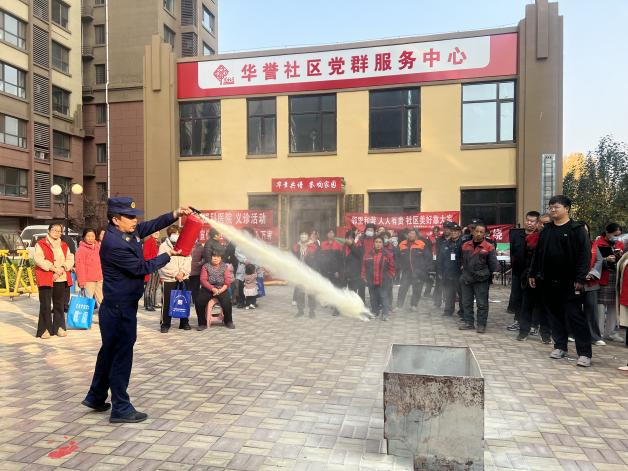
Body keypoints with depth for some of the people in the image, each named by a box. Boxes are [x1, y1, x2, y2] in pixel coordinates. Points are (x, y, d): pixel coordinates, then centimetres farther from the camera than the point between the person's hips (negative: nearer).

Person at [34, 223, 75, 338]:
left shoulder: (64, 246, 17)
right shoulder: (40, 244, 2)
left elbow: (70, 259, 8)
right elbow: (38, 259, -11)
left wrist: (63, 268, -10)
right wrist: (53, 268, -17)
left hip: (61, 279, 4)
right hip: (46, 279, -4)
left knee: (59, 304, 9)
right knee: (45, 305, -4)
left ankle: (59, 327, 17)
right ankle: (45, 329, 2)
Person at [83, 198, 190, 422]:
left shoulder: (130, 232, 3)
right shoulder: (114, 244, -24)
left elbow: (152, 225, 9)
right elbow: (140, 268, -18)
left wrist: (176, 214, -5)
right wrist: (168, 256, -6)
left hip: (119, 305, 10)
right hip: (119, 308, -10)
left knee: (110, 351, 20)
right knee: (121, 355, 0)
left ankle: (95, 397, 36)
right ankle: (121, 409, 13)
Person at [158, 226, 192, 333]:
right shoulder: (163, 246, -2)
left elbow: (188, 261, 4)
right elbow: (163, 264, -10)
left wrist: (182, 272, -11)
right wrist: (175, 274, -14)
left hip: (183, 278, 4)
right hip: (168, 279, -3)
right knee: (167, 302, -1)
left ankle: (184, 322, 19)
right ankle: (165, 324, 11)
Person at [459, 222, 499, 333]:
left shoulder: (489, 247, -6)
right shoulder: (465, 245, 7)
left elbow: (493, 265, -1)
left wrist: (486, 274, 1)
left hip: (481, 280, -4)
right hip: (466, 279, 4)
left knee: (482, 303, 1)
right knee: (466, 302, 12)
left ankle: (481, 324, 11)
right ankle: (468, 322, 23)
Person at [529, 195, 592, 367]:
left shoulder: (577, 229, -5)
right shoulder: (546, 230, 12)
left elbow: (585, 254, -11)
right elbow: (538, 253, 15)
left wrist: (580, 278, -17)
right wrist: (533, 274, 12)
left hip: (569, 282, -6)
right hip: (549, 281, 6)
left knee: (575, 316, -5)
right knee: (555, 315, 12)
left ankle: (585, 353, 0)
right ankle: (560, 346, 23)